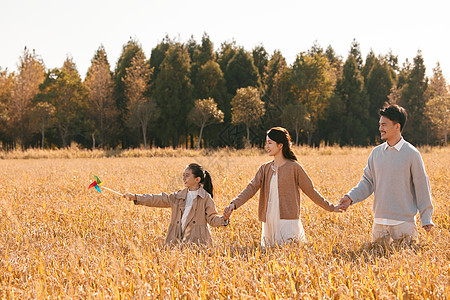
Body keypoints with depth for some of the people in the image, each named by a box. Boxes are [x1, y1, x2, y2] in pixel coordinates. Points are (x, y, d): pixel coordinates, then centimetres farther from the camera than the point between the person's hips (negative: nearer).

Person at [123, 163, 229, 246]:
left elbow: (212, 219, 0)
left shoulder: (206, 198, 2)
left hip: (196, 243, -4)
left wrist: (223, 219, -23)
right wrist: (135, 197, 9)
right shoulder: (179, 196, 15)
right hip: (177, 242, 4)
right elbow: (158, 200, 14)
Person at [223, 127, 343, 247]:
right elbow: (251, 188, -1)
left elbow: (310, 191, 3)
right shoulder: (265, 169, 10)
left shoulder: (294, 167, -4)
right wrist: (234, 204, -16)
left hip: (288, 223, -5)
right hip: (269, 223, 5)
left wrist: (330, 208, 6)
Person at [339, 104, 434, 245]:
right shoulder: (376, 153, 8)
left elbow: (422, 187, -2)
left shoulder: (412, 154, -5)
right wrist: (350, 197, -7)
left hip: (404, 222, -4)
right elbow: (368, 182, 10)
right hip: (379, 221, 4)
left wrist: (426, 218, -3)